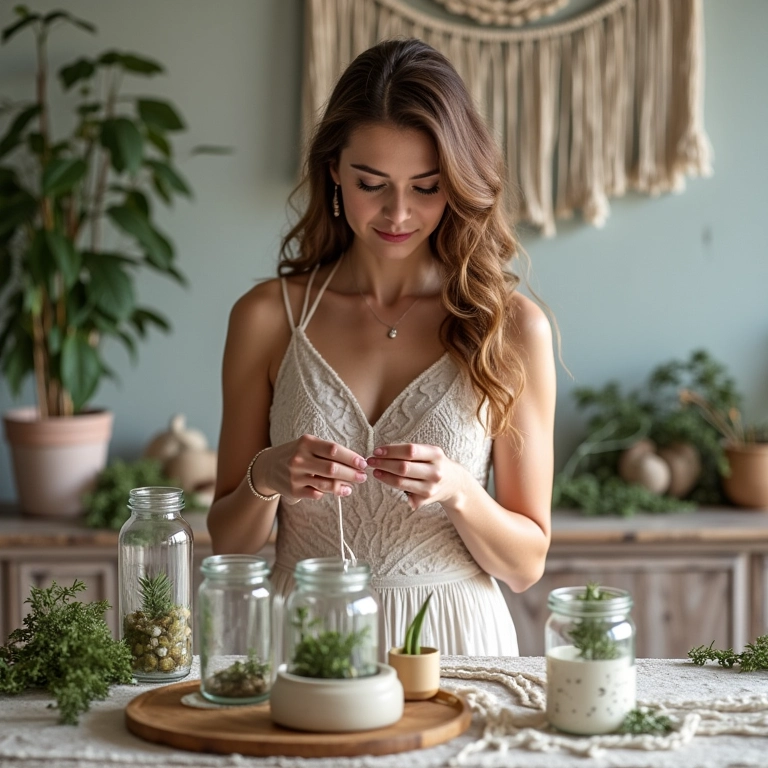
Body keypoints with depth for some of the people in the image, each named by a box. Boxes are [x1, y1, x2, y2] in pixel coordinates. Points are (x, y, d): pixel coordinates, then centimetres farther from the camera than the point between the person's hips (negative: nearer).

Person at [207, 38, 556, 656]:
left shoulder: (512, 326, 0)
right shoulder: (268, 316, 2)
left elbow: (526, 564, 3)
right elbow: (228, 542, 8)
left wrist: (457, 490, -15)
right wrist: (266, 478, -12)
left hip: (453, 646, -1)